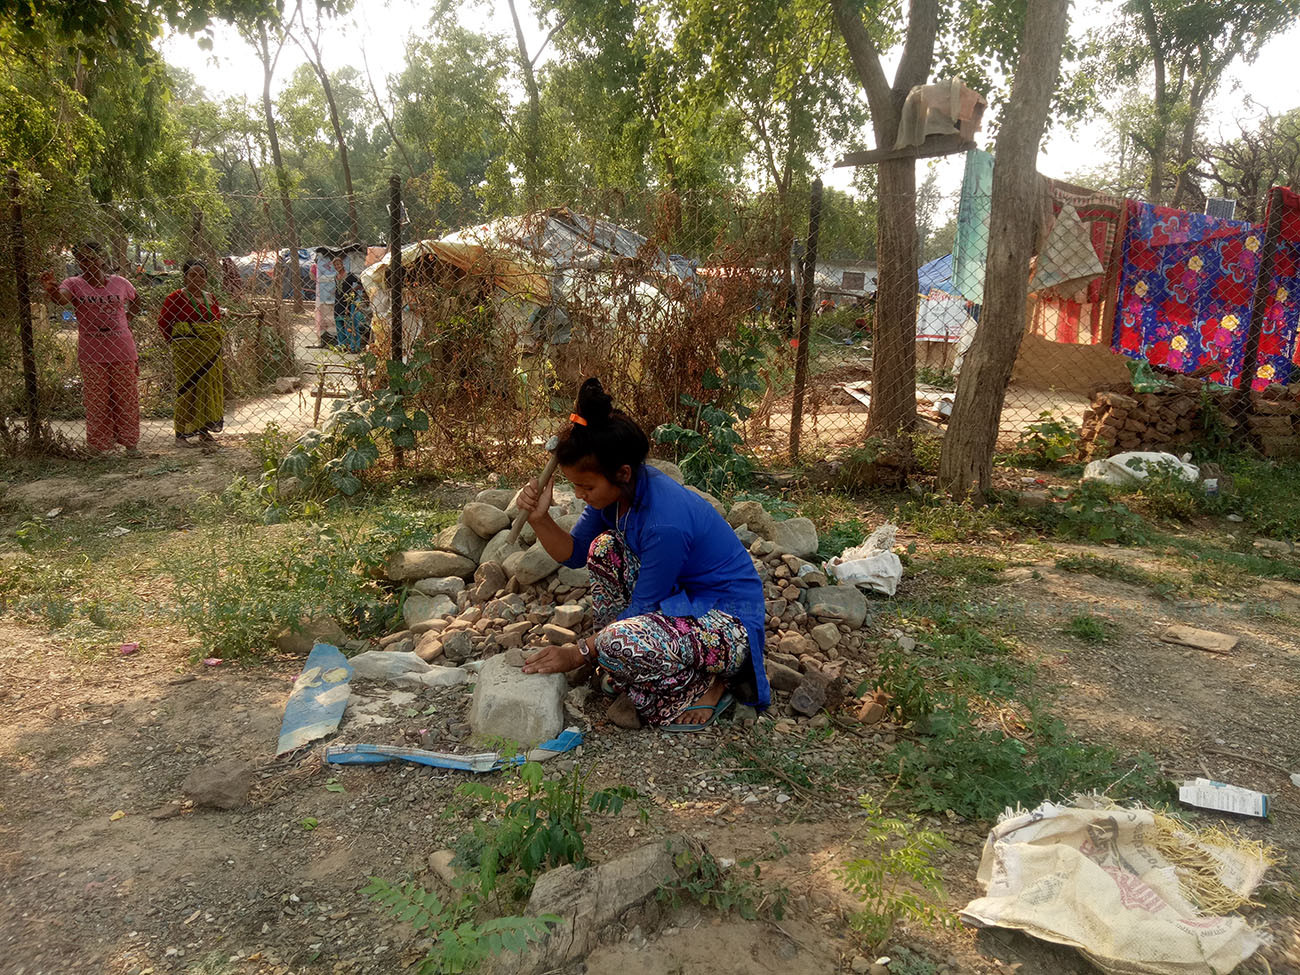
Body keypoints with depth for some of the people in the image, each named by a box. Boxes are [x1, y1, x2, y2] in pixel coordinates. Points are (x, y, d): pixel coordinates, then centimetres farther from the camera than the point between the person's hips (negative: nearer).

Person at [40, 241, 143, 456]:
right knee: (96, 401, 4)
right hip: (91, 353, -1)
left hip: (122, 350, 1)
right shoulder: (74, 284, -1)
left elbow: (136, 301, 23)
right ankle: (99, 445, 11)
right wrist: (50, 289, -44)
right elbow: (61, 298, -23)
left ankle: (130, 442, 20)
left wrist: (127, 319, 9)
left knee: (126, 398, 9)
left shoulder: (119, 283, 4)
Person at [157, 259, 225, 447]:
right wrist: (173, 341, 3)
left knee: (209, 389, 8)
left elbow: (218, 322, 20)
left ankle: (204, 431, 19)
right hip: (186, 352, -6)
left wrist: (216, 342, 10)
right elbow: (163, 321, -1)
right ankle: (181, 435, 0)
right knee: (187, 390, -5)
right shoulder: (176, 297, -6)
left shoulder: (211, 298, 11)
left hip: (210, 352, 6)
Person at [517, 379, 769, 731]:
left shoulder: (665, 522, -32)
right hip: (683, 600, 9)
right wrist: (539, 517, -14)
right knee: (604, 546, -3)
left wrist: (578, 653, -15)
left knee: (621, 646, -33)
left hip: (729, 620, -9)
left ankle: (712, 683, -4)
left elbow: (641, 610, -22)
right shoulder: (620, 489, -6)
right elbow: (574, 554, 5)